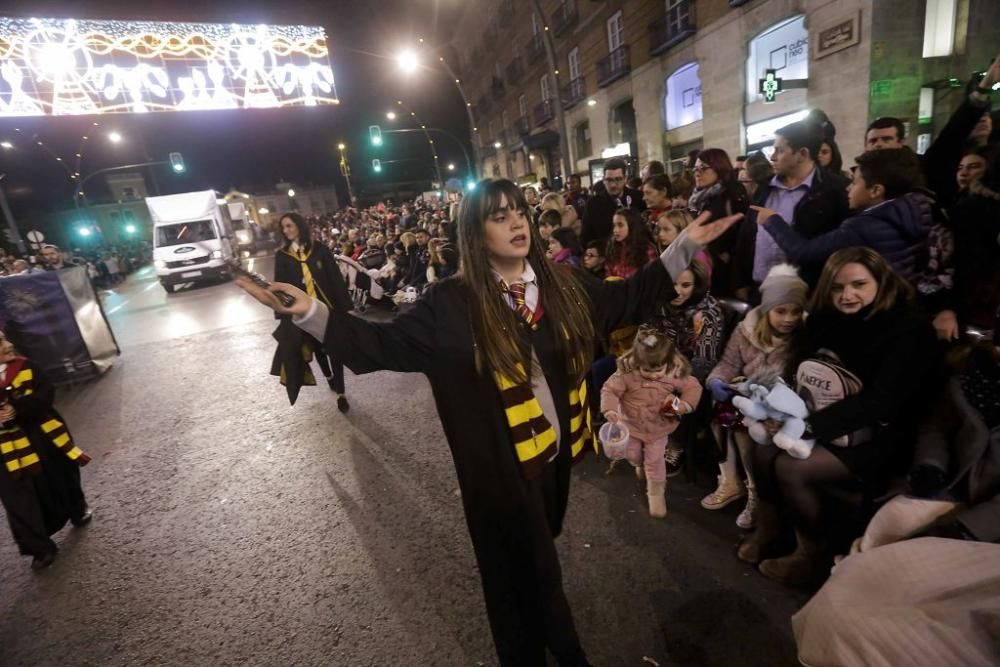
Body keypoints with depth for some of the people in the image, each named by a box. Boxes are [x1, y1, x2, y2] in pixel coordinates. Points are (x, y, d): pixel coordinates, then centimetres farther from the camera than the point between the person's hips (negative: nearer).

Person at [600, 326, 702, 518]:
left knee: (655, 460, 10)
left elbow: (693, 388, -9)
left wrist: (684, 405, -26)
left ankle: (656, 492, 34)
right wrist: (610, 409, -40)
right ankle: (640, 465, 59)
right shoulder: (627, 372, -27)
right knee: (632, 454, 21)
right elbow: (610, 389, -23)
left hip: (659, 427, -1)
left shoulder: (676, 373, -22)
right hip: (631, 423, 1)